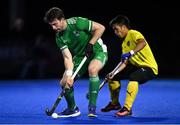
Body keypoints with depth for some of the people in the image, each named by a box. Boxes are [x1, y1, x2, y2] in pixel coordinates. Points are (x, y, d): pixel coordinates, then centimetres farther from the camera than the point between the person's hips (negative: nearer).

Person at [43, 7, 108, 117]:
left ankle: (92, 107, -28)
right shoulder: (59, 37, -9)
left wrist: (90, 44, -22)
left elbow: (100, 28, -18)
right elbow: (67, 57, -15)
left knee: (92, 69, -38)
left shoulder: (77, 22, -24)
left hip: (98, 51, -6)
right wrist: (69, 75, -29)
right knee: (64, 82, -5)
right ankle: (72, 109, 20)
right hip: (80, 56, 6)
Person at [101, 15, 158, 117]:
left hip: (149, 67, -10)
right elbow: (125, 62, 7)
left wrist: (131, 53, -45)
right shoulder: (124, 43, 12)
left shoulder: (133, 34, -14)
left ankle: (127, 109, -36)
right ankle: (115, 103, 29)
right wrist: (113, 73, -5)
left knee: (133, 78, -38)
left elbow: (143, 43, -36)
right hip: (136, 66, 10)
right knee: (113, 77, 9)